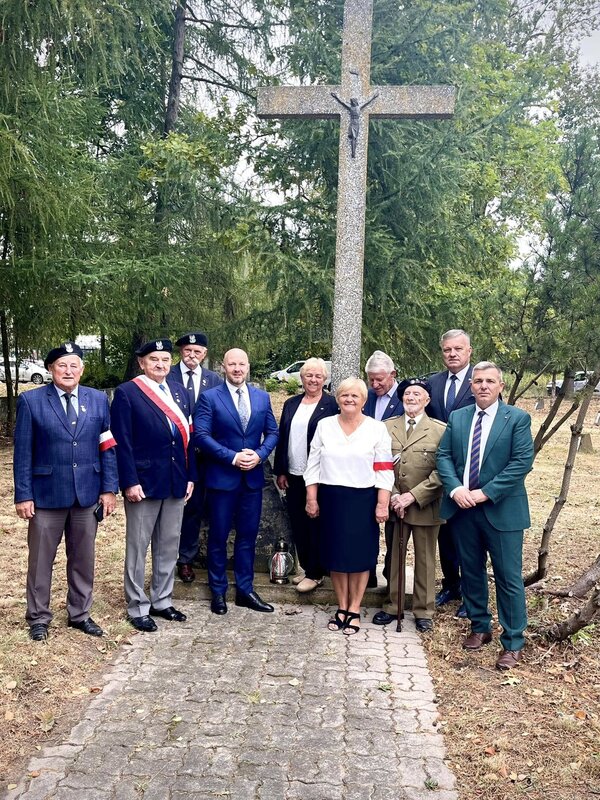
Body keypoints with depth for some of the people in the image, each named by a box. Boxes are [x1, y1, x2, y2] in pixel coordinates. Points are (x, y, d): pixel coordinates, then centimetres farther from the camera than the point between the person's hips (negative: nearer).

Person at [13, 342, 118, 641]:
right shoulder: (31, 400, -3)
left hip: (87, 493, 2)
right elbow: (23, 452, -4)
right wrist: (23, 495, -8)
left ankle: (79, 614, 29)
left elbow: (107, 447, 4)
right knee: (41, 560, 10)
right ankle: (38, 617, 27)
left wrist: (109, 488, -1)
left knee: (83, 559, 13)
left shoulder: (98, 399, 4)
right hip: (46, 493, -2)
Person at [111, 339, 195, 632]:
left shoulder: (179, 392, 11)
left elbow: (187, 437, 12)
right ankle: (138, 608, 17)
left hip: (176, 482, 6)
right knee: (138, 547, 5)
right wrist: (130, 482, -15)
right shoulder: (127, 393, -7)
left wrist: (190, 476, 8)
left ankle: (162, 601, 28)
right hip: (144, 482, -6)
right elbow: (122, 442, -11)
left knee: (169, 546, 14)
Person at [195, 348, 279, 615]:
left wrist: (259, 455, -10)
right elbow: (201, 435, -12)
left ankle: (245, 590, 23)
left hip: (253, 477, 4)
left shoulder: (262, 397, 8)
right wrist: (232, 457, -18)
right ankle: (218, 591, 22)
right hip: (221, 477, -3)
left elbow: (272, 432, 8)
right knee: (218, 536, 7)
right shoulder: (209, 397, -5)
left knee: (248, 535, 11)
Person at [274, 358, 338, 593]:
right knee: (298, 525, 11)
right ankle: (307, 568, 25)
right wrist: (280, 472, 7)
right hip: (293, 476, 5)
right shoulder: (291, 404, 11)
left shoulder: (332, 405, -5)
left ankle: (315, 574, 14)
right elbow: (281, 438, 12)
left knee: (315, 525, 3)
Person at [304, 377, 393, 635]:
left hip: (363, 500, -2)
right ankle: (341, 607, 24)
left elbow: (384, 470, -4)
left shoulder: (377, 429, -2)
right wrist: (311, 499, 1)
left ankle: (354, 610, 19)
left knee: (359, 555, 5)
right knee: (335, 554, 9)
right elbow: (313, 465, 5)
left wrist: (383, 504, -9)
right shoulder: (325, 425, 4)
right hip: (331, 499, 2)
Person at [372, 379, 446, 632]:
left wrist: (413, 496, -16)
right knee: (394, 557, 12)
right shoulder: (387, 427, 4)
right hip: (394, 504, 2)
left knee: (424, 560, 9)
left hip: (425, 506, -2)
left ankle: (423, 611, 23)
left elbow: (442, 471, -10)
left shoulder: (440, 430, -5)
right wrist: (393, 496, -9)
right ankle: (392, 606, 26)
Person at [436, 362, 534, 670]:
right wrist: (456, 489, -13)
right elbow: (443, 456, 4)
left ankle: (513, 643, 15)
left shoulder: (518, 419, -5)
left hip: (501, 509, -4)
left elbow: (522, 462, -13)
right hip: (463, 507, 4)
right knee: (471, 572, 15)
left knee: (508, 578, 2)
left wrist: (485, 493, -17)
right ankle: (479, 627, 33)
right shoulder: (457, 417, 8)